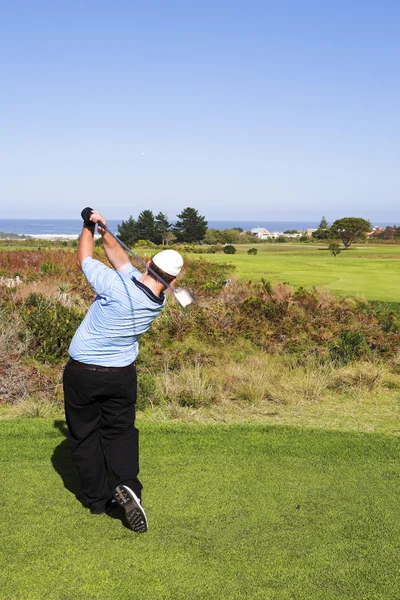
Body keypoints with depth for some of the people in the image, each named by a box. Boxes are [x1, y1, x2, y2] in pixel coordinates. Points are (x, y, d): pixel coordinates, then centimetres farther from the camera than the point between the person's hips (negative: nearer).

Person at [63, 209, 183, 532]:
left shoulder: (118, 287, -26)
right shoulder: (158, 302, -8)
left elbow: (84, 259, -7)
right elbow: (120, 257, 0)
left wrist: (90, 227, 4)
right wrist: (103, 230, -6)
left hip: (81, 372, -3)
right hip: (121, 375, 3)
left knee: (84, 436, 13)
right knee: (120, 431, 18)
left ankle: (98, 499, 21)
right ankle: (128, 484, -5)